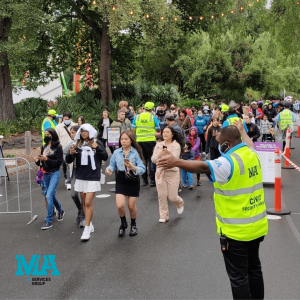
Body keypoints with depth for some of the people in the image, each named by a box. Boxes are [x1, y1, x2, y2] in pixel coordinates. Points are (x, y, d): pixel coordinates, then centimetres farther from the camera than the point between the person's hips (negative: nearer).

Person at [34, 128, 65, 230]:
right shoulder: (44, 147, 9)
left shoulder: (58, 147, -8)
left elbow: (59, 162, -13)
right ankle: (60, 211, 44)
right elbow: (42, 162, 13)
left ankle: (49, 221, -8)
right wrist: (38, 160, -9)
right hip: (46, 174, 7)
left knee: (49, 196, -15)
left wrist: (47, 159, -21)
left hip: (55, 173, -7)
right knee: (52, 195, 18)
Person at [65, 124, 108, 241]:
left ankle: (87, 229, -4)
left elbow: (105, 157, -4)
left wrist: (97, 148, -19)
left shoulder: (96, 143, -3)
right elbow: (68, 161, 0)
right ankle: (90, 224, 27)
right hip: (80, 177, 4)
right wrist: (70, 154, -22)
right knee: (84, 202, 12)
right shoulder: (77, 144, 2)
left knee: (88, 202, -9)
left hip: (93, 177, -4)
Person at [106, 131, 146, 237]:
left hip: (133, 181, -1)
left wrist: (132, 167, -29)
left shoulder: (136, 153, -9)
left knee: (131, 206, 8)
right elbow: (112, 165, 5)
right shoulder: (116, 152, -1)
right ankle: (123, 224, 21)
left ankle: (133, 224, 38)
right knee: (120, 205, -11)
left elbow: (142, 169, -12)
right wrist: (109, 169, -18)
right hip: (121, 181, 2)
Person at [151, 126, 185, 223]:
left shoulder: (176, 145, -5)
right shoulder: (158, 145, 6)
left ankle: (180, 203, 35)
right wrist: (159, 155, -18)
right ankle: (163, 216, 14)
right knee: (162, 196, 0)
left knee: (172, 197, 0)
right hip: (160, 173, 3)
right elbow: (153, 159, 1)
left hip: (172, 173, -3)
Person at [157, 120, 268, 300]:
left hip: (236, 230, -9)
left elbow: (203, 167, -38)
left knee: (238, 276, 4)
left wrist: (176, 162, -46)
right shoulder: (253, 155, 3)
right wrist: (241, 129, 45)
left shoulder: (229, 162, -22)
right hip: (257, 226, 9)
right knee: (254, 268, 22)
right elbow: (248, 144, 27)